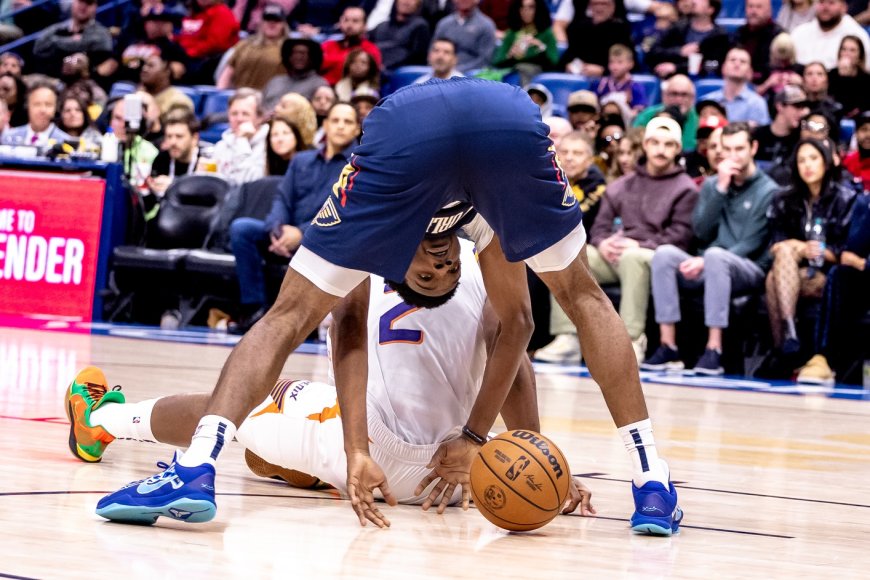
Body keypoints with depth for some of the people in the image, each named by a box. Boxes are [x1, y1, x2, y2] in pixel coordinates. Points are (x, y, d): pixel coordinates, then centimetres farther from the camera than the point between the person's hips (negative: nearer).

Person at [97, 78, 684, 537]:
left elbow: (351, 325, 29)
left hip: (405, 131, -1)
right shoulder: (483, 221, 44)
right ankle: (653, 484, 20)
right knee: (583, 296, 27)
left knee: (290, 315, 14)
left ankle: (195, 470, -7)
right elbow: (515, 322, 41)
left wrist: (358, 452, 22)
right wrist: (473, 439, 37)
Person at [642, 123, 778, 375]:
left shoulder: (767, 191, -1)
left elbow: (751, 246, -10)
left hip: (750, 271, -5)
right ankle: (668, 348, -26)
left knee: (715, 256, -37)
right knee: (664, 253, -23)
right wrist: (721, 189, -7)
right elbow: (702, 232, 1)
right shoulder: (711, 185, 14)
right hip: (709, 268, 5)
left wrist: (705, 261, -21)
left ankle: (714, 351, -39)